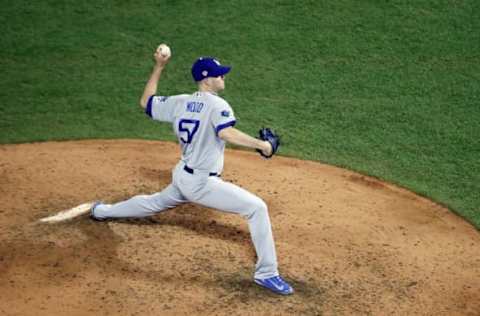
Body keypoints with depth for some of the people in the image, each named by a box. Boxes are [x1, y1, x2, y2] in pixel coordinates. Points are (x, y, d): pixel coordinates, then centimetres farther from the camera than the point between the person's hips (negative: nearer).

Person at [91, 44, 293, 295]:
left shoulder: (179, 102, 3)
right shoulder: (217, 105, -18)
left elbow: (146, 102, 17)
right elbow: (226, 133, -36)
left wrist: (158, 67, 19)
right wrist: (260, 144, -29)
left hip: (181, 176, 8)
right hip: (202, 184, -8)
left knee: (156, 202, 37)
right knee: (257, 208, -10)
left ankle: (102, 211, 55)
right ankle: (266, 273, -12)